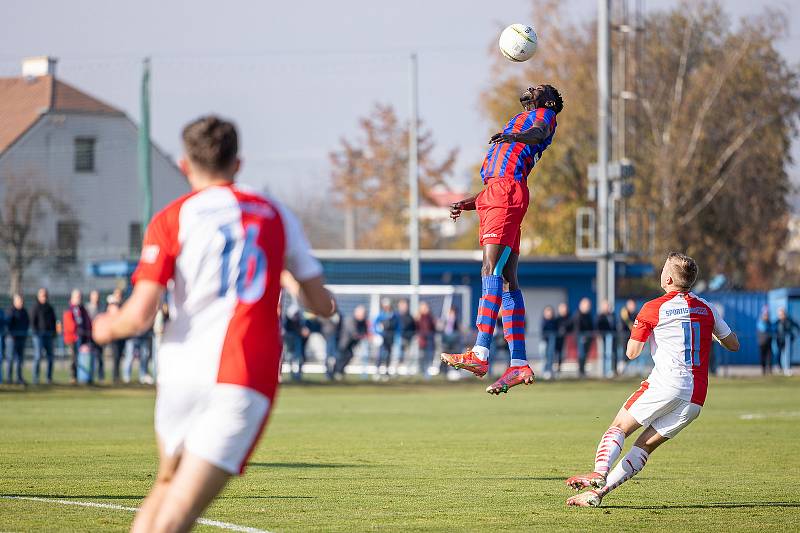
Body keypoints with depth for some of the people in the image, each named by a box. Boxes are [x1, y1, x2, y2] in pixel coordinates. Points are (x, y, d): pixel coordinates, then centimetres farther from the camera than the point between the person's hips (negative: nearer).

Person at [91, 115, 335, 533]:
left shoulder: (172, 219, 4)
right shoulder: (276, 216, 12)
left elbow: (140, 316, -5)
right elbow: (322, 305, 15)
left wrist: (108, 326, 17)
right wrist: (289, 283, 37)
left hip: (183, 372, 1)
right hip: (247, 380, -1)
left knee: (166, 486, 24)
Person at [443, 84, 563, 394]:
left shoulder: (544, 114, 12)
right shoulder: (519, 123, 37)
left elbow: (538, 133, -15)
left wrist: (514, 136, -36)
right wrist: (468, 204, 24)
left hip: (507, 192, -9)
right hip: (494, 193, 9)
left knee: (492, 270, -19)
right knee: (507, 281, 3)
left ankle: (480, 354, -30)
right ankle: (519, 364, -1)